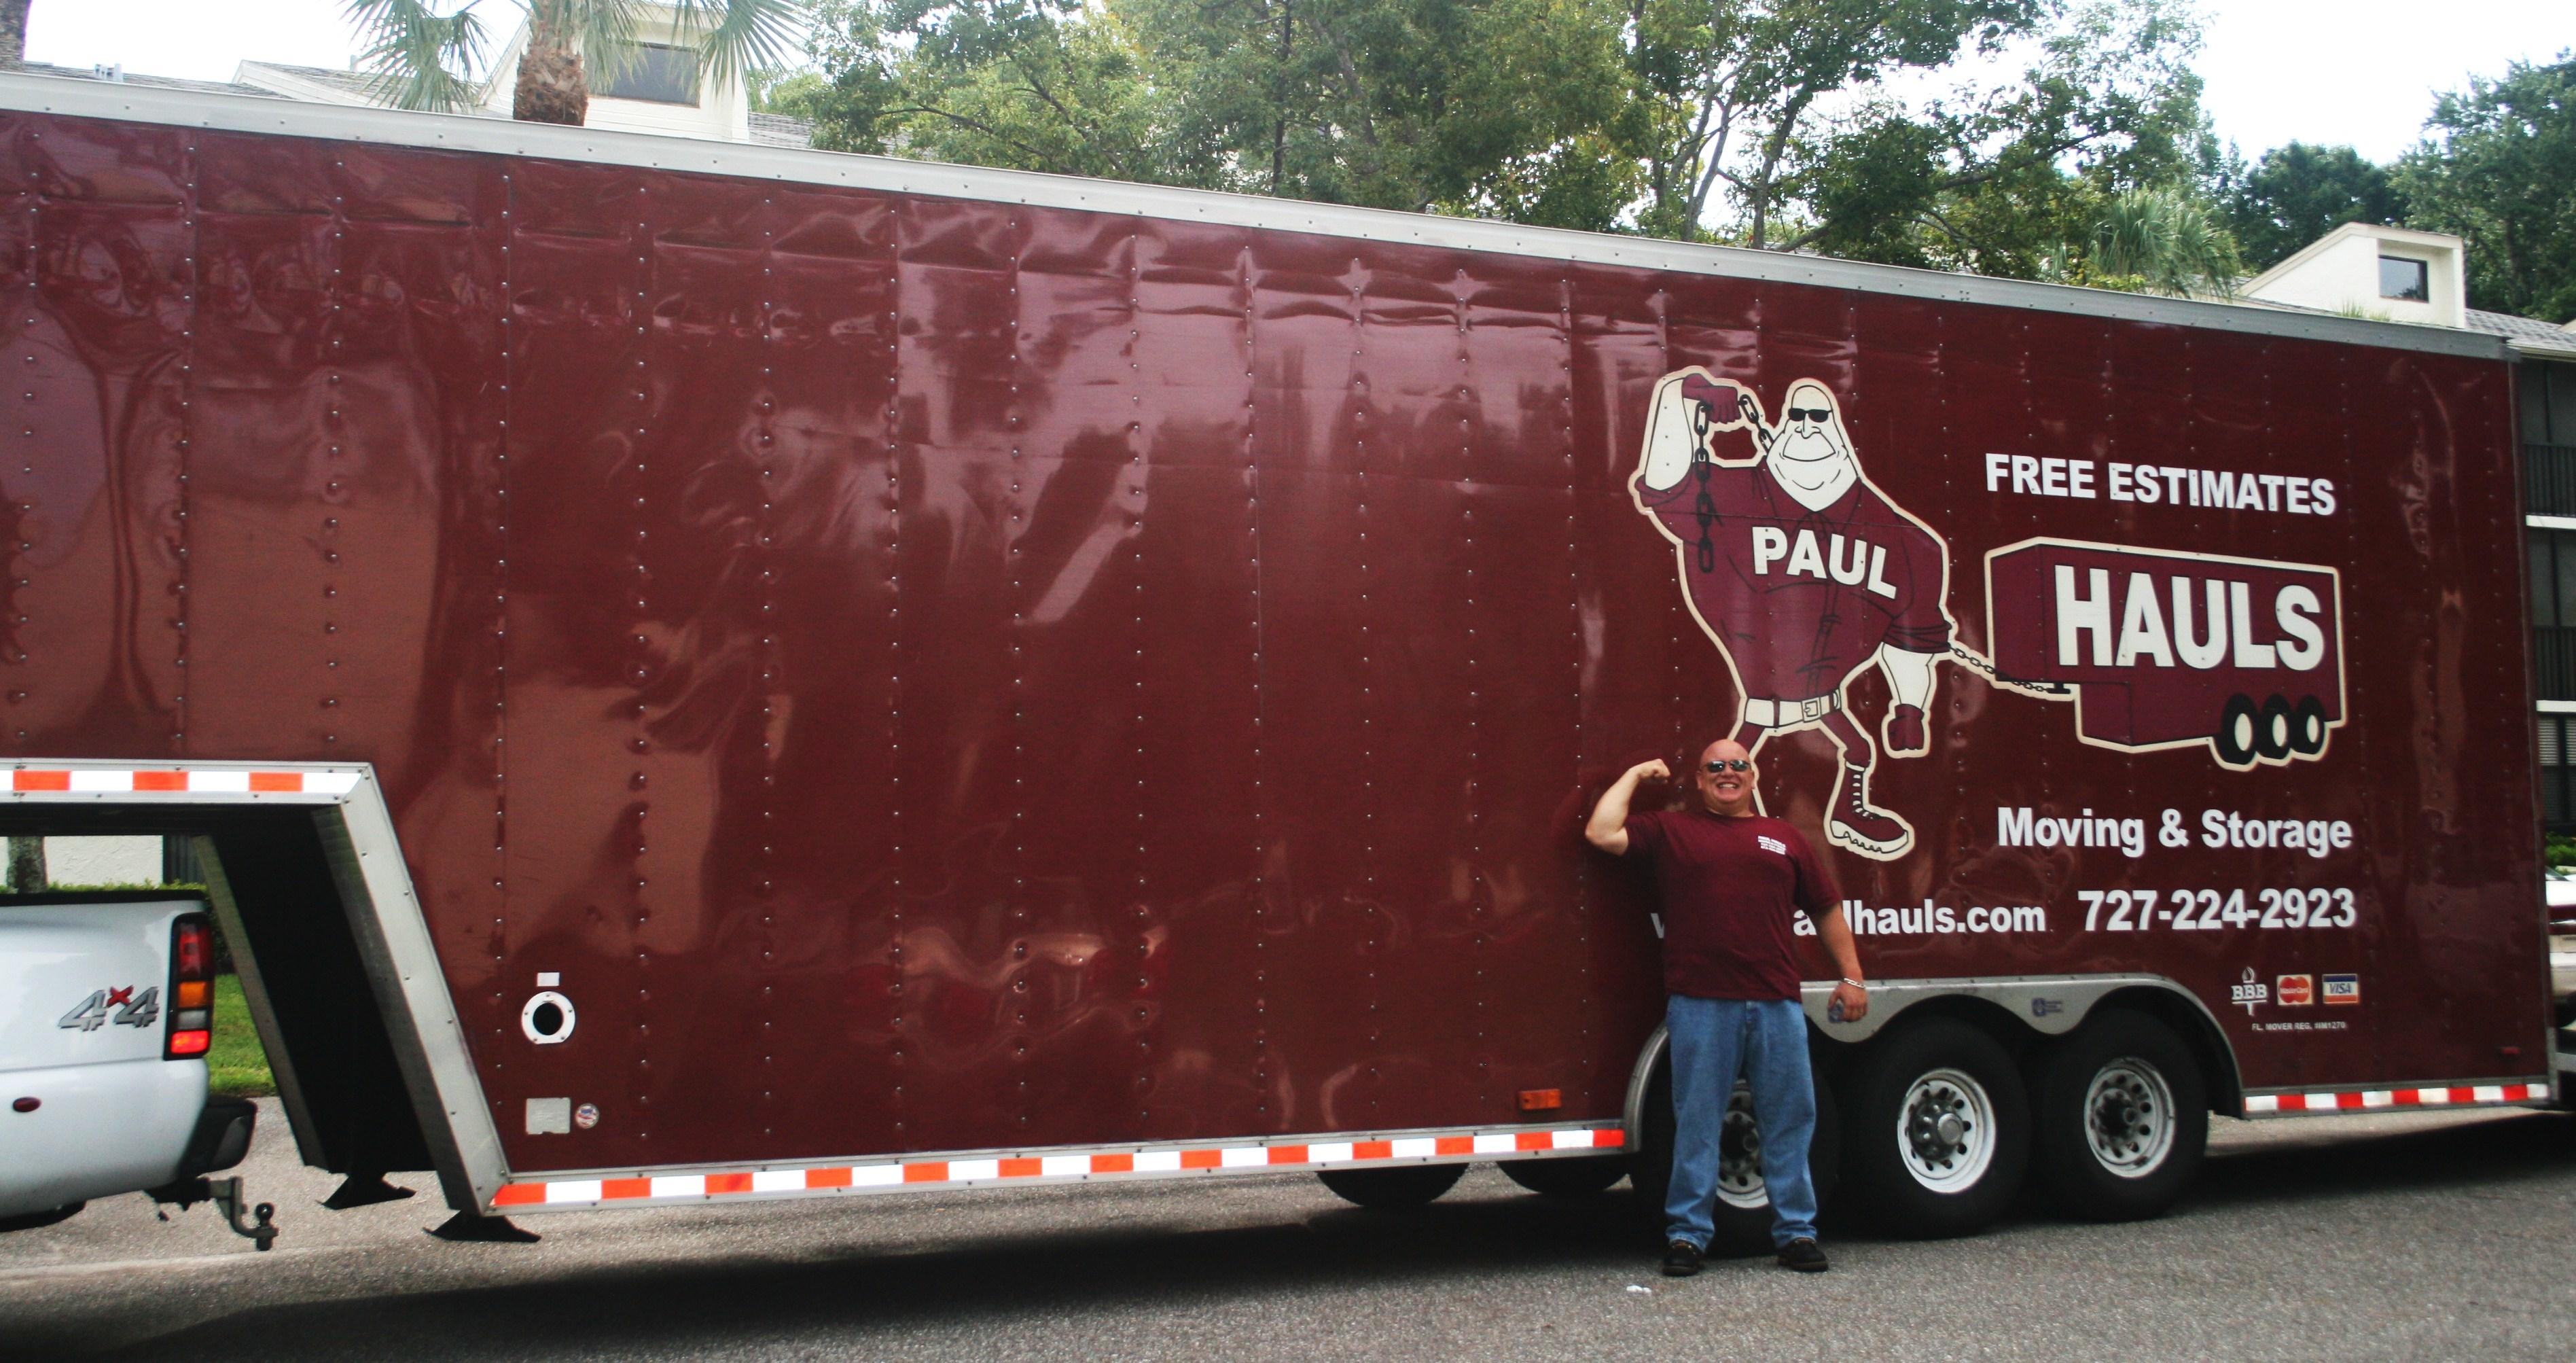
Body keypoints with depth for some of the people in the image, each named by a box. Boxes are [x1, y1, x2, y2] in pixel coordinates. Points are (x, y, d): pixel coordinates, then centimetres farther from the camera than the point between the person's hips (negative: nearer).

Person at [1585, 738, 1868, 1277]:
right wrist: (1635, 776, 8)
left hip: (1777, 1004, 3)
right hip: (1701, 1005, -2)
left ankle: (1796, 1232, 16)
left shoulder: (1785, 839, 17)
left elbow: (1827, 910, 19)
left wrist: (1851, 976, 13)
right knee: (1697, 1124, 1)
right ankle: (1688, 1233, 9)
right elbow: (1601, 833, -1)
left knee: (1789, 1120, 6)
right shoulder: (1671, 830, 10)